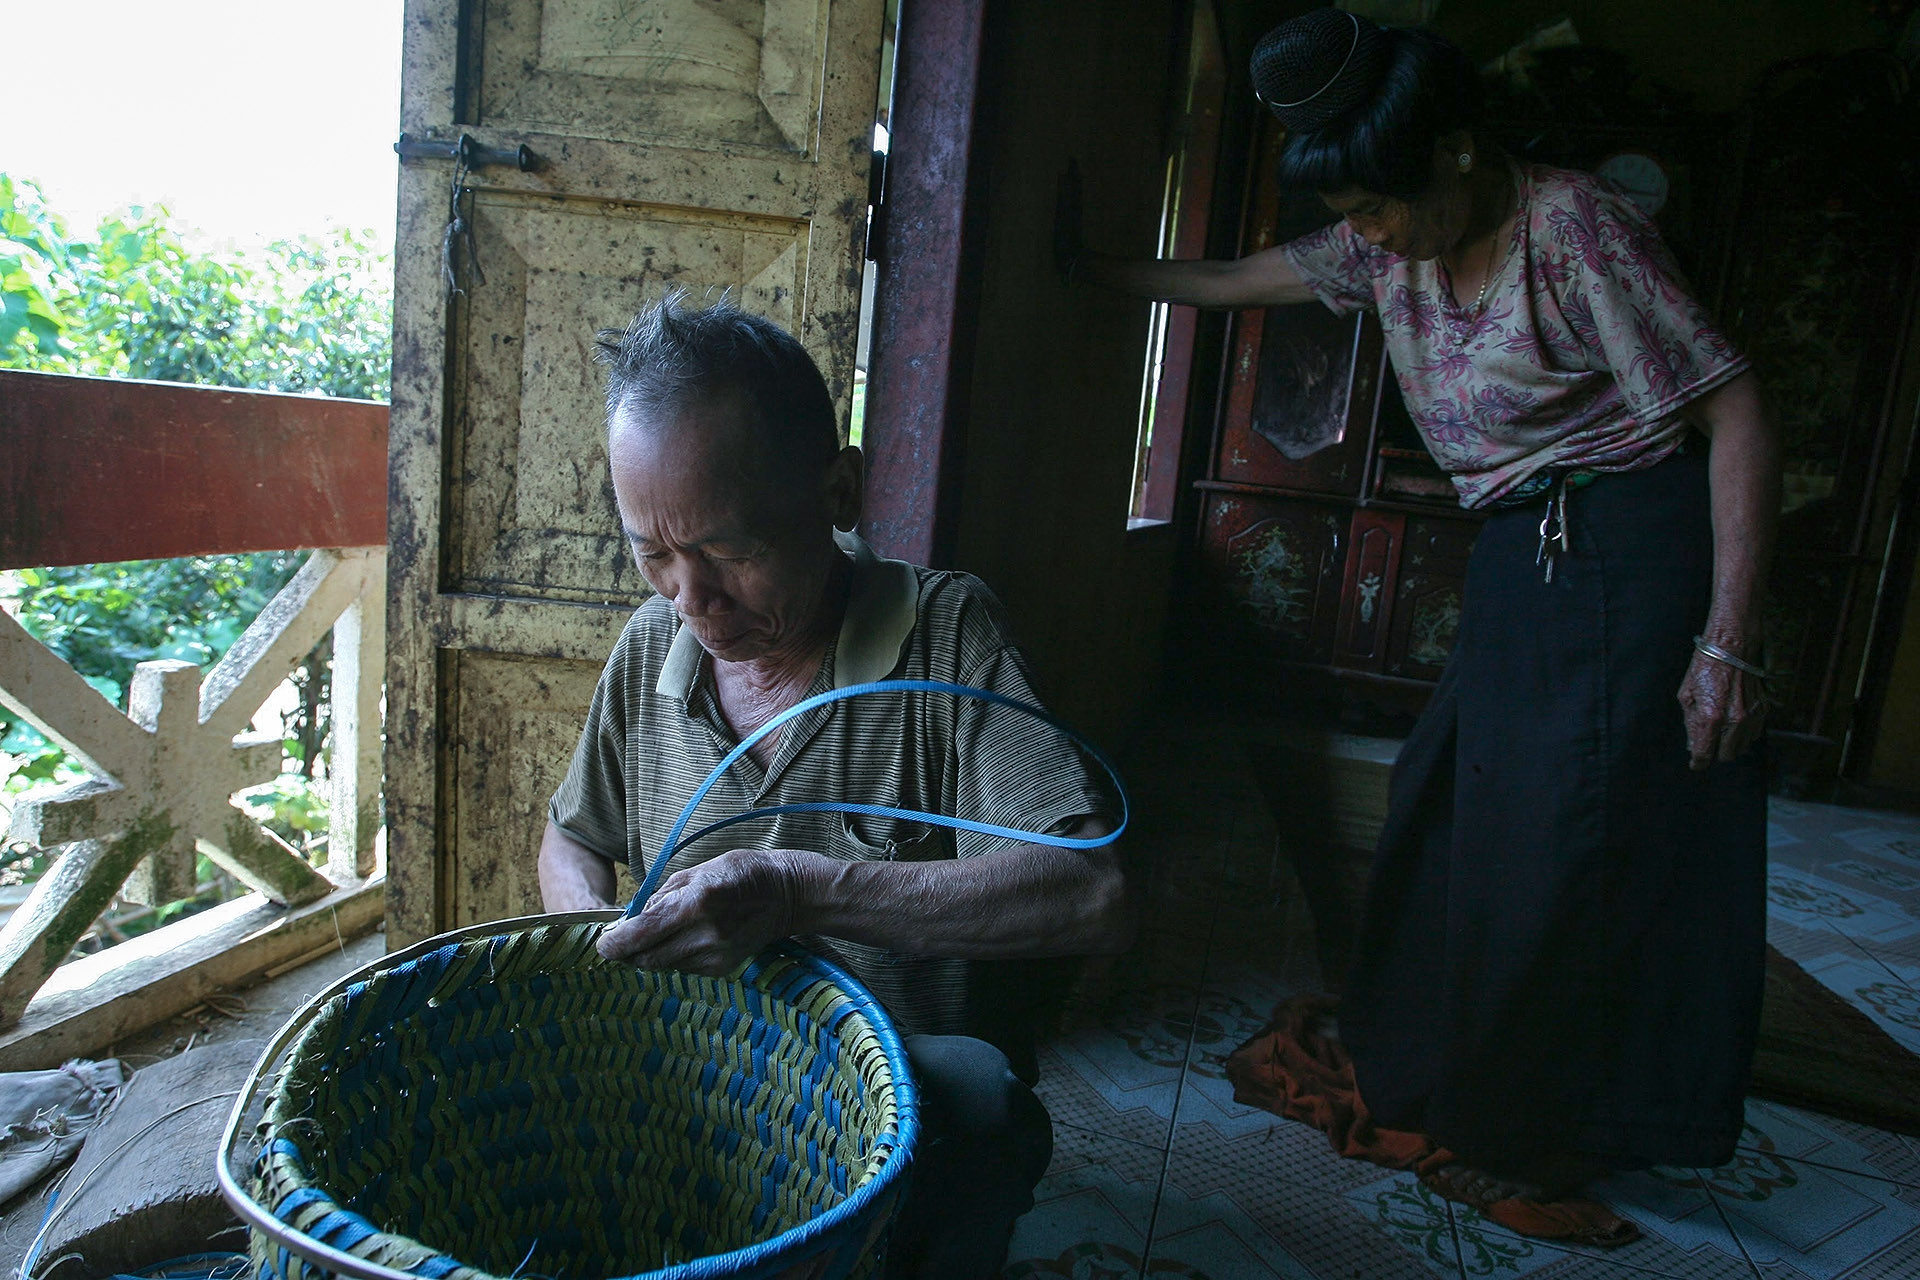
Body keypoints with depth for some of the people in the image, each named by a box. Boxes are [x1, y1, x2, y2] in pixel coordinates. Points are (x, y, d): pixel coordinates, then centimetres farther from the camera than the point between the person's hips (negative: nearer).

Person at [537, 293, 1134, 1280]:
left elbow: (1096, 898, -25)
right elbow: (572, 838, 18)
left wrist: (802, 893, -30)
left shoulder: (950, 635, -14)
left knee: (967, 1083, -36)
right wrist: (604, 938, -6)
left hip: (919, 1125, -4)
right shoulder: (652, 648, 1)